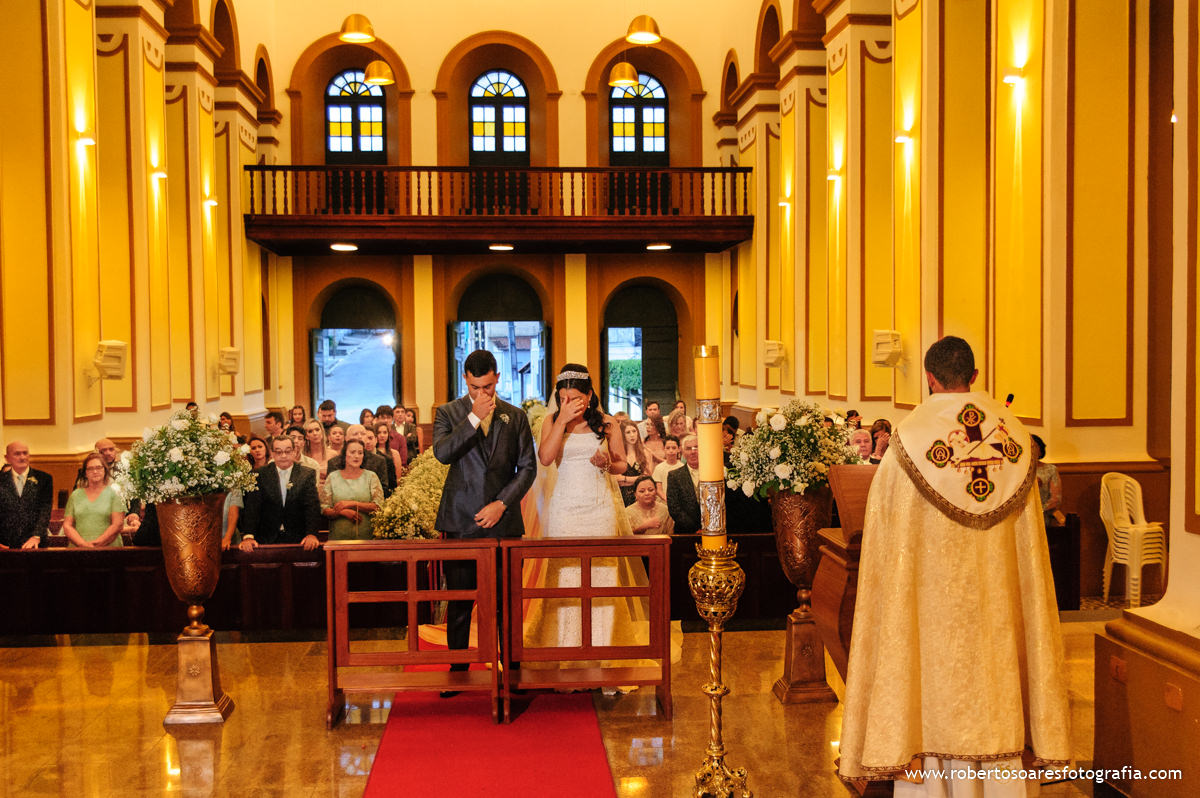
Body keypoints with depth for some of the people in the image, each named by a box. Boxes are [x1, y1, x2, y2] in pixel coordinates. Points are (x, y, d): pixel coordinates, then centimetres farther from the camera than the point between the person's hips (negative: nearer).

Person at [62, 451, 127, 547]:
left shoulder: (114, 493, 9)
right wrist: (83, 544, -5)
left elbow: (118, 524, 0)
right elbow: (67, 526, 10)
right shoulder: (75, 495, 16)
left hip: (108, 548, -2)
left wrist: (98, 544, -9)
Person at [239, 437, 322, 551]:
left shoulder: (308, 474, 5)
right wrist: (248, 536, -16)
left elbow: (313, 506, -3)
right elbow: (252, 508, -3)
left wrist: (311, 534, -19)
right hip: (267, 541, -1)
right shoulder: (261, 475, 5)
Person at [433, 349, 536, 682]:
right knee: (459, 600, 3)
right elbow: (442, 452, -11)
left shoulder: (515, 416, 9)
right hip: (461, 520, 0)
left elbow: (527, 467, 6)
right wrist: (475, 417, -14)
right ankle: (458, 669, 15)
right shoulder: (449, 413, 6)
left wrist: (501, 504, -5)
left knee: (506, 599, 4)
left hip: (503, 520, 1)